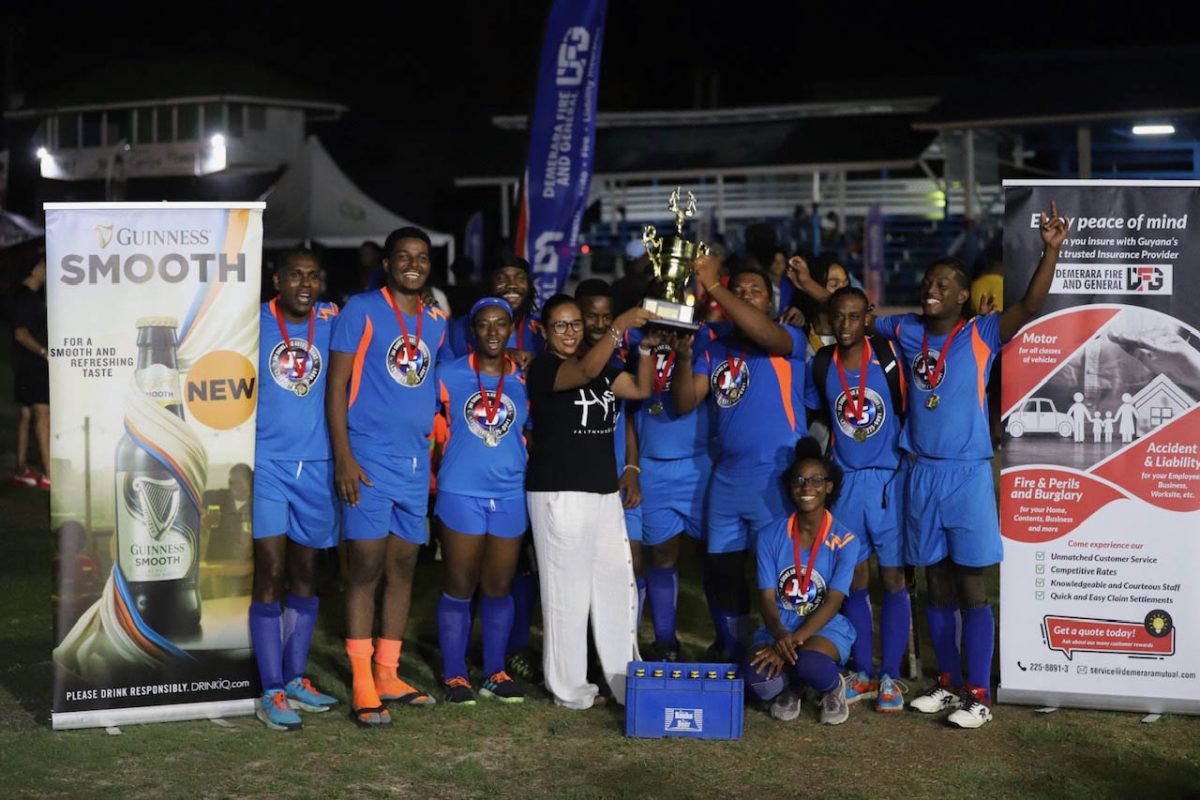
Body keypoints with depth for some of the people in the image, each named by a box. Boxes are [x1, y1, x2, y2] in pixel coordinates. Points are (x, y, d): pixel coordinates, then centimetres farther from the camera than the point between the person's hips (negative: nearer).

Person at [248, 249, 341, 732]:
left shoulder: (332, 323, 4)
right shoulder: (253, 324, -3)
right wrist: (234, 458, -9)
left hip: (317, 468, 3)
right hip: (265, 466, -3)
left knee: (305, 574, 11)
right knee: (270, 573, -5)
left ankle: (295, 679, 22)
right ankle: (272, 693, 0)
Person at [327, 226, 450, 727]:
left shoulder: (436, 321, 14)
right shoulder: (361, 310, -4)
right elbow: (336, 384, -7)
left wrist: (439, 457, 15)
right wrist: (343, 457, -14)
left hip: (416, 462, 6)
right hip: (368, 460, -6)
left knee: (404, 567, 10)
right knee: (365, 568, -6)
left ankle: (387, 674, 20)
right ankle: (363, 687, -1)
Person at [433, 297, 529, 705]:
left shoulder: (525, 379, 7)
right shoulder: (449, 374, -1)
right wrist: (431, 479, -3)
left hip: (510, 496, 3)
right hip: (460, 493, -2)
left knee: (499, 587, 9)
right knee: (459, 587, 3)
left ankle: (496, 672, 19)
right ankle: (454, 675, 11)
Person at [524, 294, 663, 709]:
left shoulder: (602, 368, 15)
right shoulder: (542, 367, -6)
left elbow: (641, 388, 9)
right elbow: (585, 371, -25)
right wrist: (620, 326, -31)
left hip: (604, 491, 7)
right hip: (558, 493, -7)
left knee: (617, 584, 7)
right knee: (567, 590, -3)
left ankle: (624, 679, 14)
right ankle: (568, 687, 6)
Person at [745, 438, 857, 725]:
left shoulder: (845, 540, -6)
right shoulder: (771, 537, 0)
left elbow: (832, 603, -12)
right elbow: (767, 597, -4)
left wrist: (793, 641, -24)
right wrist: (780, 635, -26)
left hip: (826, 627, -2)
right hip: (779, 627, 2)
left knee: (809, 665, -38)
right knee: (760, 682, -30)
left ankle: (834, 687, 1)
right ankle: (791, 686, 9)